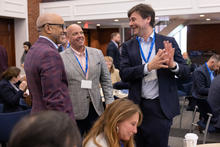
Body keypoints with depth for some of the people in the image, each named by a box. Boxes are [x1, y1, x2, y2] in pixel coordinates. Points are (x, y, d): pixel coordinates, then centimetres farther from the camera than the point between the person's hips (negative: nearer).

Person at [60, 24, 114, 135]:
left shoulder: (97, 53, 6)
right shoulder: (61, 58, -6)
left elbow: (106, 80, 8)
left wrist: (110, 104, 1)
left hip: (96, 109, 3)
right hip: (73, 112, -3)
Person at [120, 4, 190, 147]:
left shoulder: (169, 42, 1)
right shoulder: (128, 46, 4)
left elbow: (186, 70, 2)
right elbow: (123, 74, -7)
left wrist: (173, 65, -21)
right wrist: (148, 66, -22)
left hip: (162, 107, -1)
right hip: (138, 106, 2)